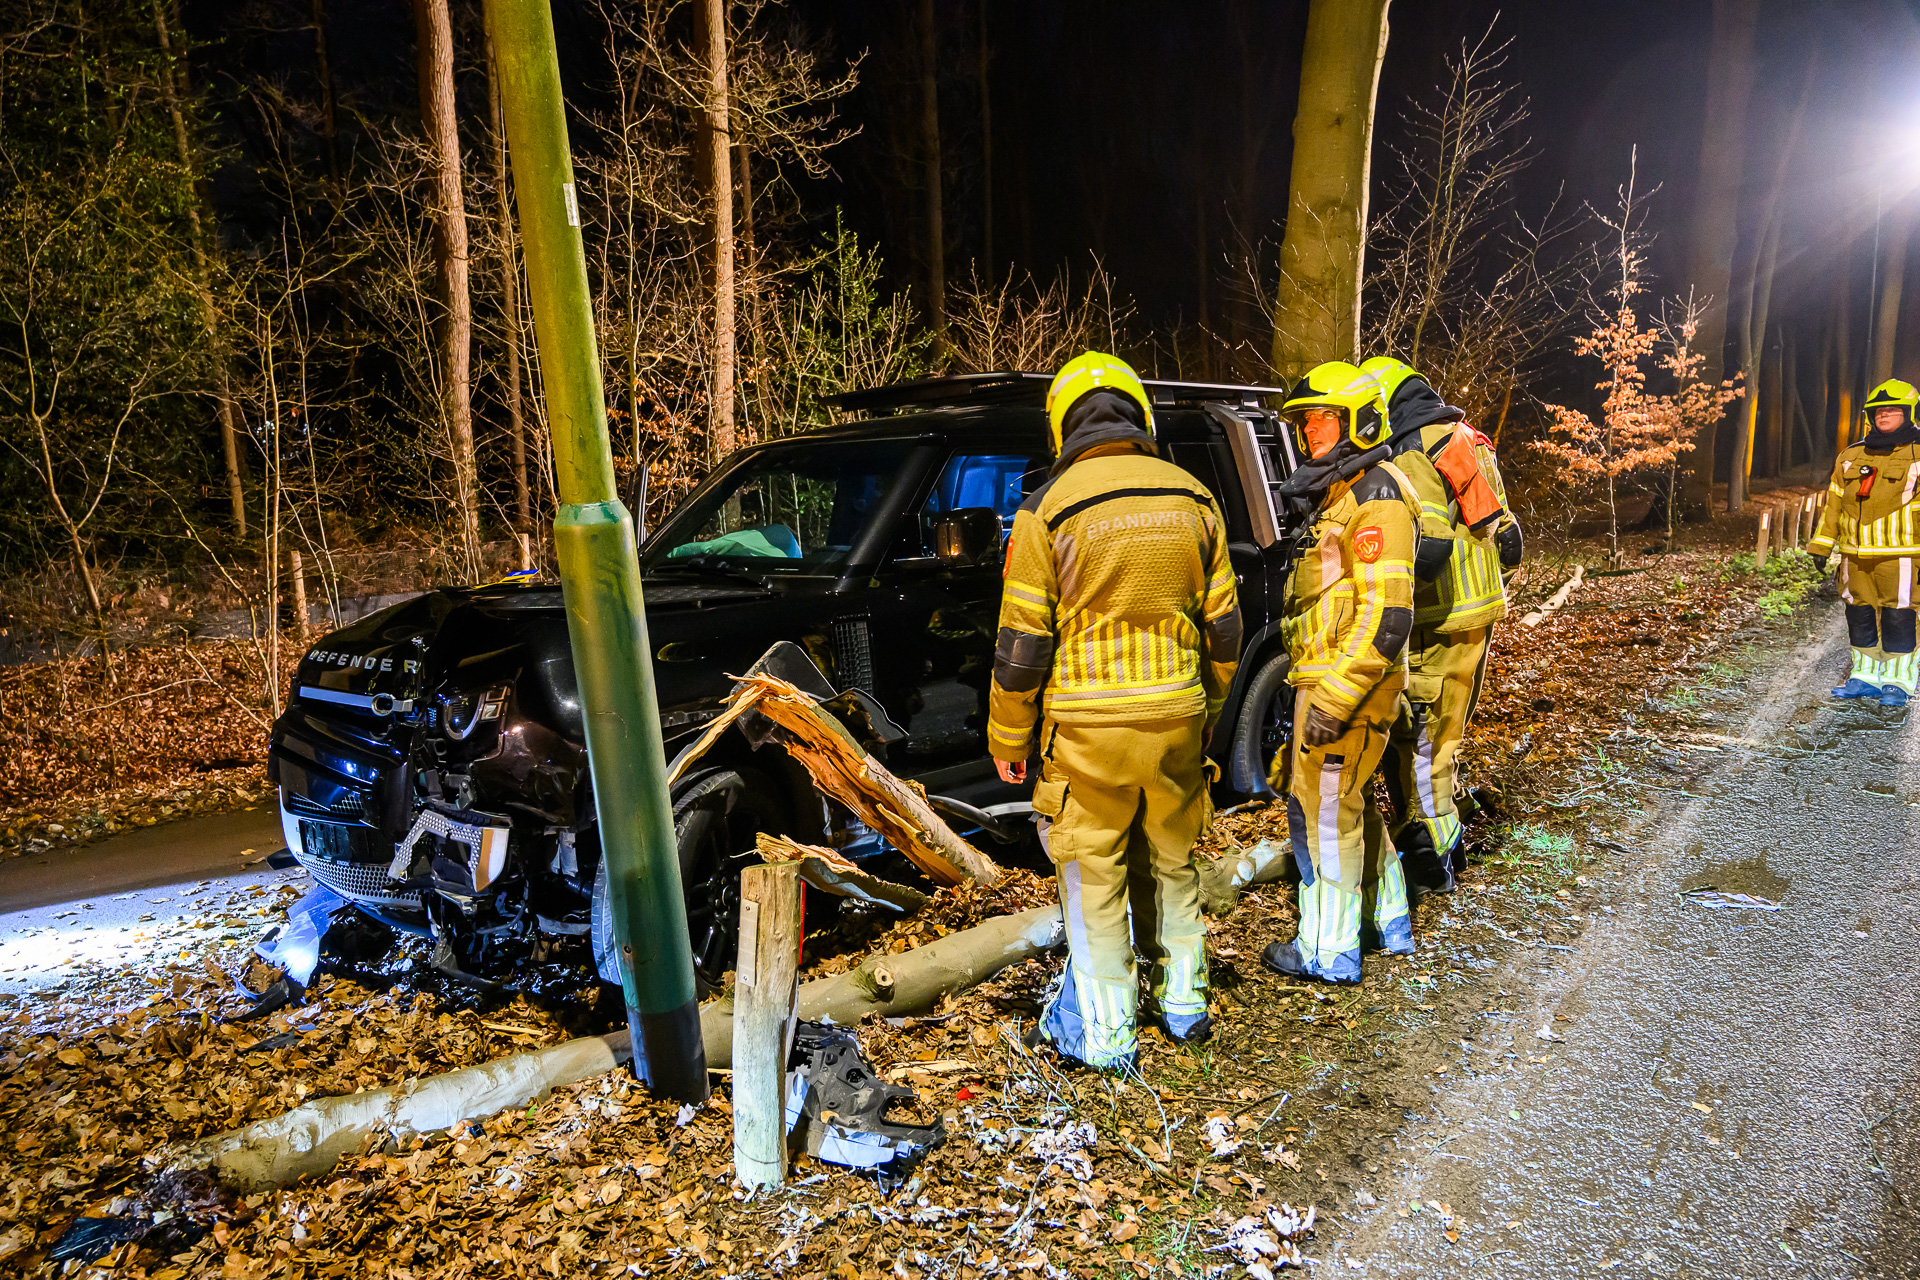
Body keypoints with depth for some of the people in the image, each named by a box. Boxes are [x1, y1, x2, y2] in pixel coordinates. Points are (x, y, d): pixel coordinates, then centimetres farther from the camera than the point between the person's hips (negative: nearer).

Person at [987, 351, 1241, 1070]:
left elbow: (1023, 644, -9)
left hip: (1088, 728, -4)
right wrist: (1207, 707, 22)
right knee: (1171, 863, 20)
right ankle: (1184, 1004, 34)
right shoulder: (1194, 499, 3)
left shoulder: (1049, 509, -10)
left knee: (1093, 879, 9)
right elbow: (1223, 626, 8)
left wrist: (1008, 739, 2)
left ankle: (1104, 1032, 19)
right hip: (1176, 718, 4)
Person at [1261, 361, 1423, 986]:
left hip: (1344, 683, -10)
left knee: (1322, 807, -2)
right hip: (1329, 680, 10)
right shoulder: (1341, 495, 17)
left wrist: (1334, 699, -26)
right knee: (1350, 801, 19)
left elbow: (1386, 615, -24)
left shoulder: (1375, 496, -16)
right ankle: (1387, 923, 33)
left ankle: (1328, 951, 10)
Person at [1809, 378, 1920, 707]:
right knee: (1859, 616, 10)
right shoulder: (1850, 457, 12)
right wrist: (1822, 545, 14)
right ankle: (1865, 677, 21)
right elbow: (1834, 504, 17)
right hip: (1855, 554, 5)